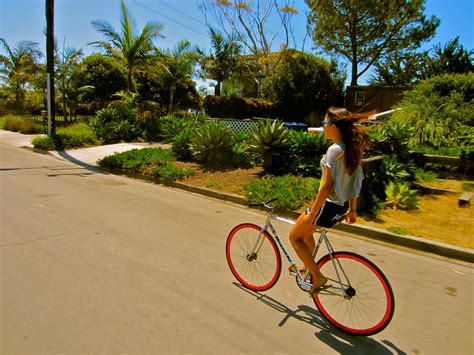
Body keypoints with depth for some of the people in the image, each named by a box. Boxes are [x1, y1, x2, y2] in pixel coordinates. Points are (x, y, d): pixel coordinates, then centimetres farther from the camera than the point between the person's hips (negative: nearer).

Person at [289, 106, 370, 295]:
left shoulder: (334, 150, -22)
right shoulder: (353, 148, 5)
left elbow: (327, 185, -23)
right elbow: (355, 183, 11)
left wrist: (312, 213, -17)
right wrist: (352, 209, 19)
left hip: (329, 205, -9)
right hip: (342, 206, 9)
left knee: (294, 237, 8)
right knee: (305, 232, 27)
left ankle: (318, 278, 10)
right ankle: (308, 266, 43)